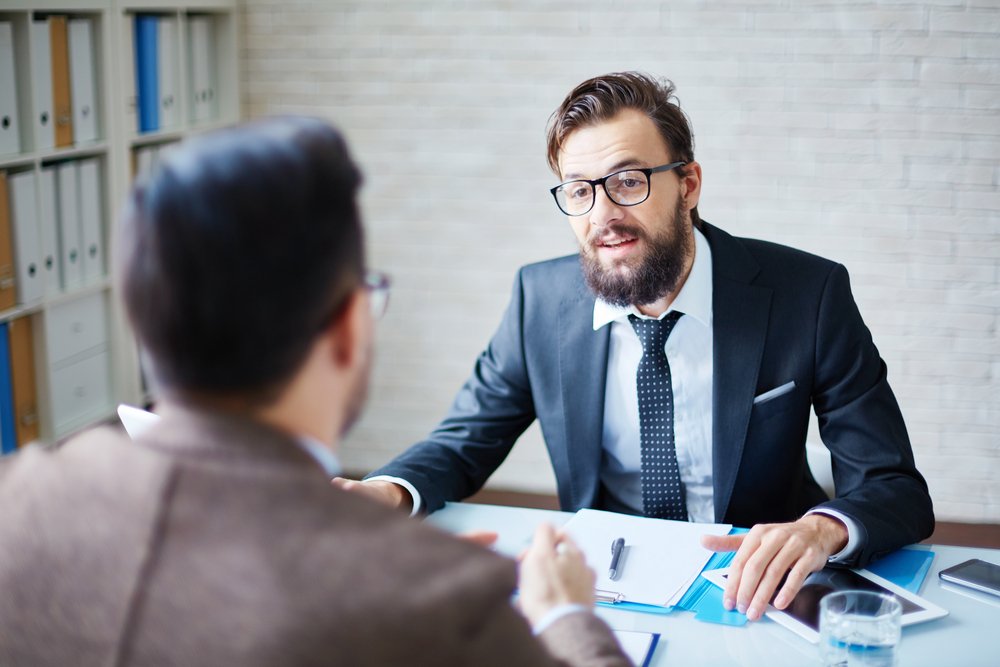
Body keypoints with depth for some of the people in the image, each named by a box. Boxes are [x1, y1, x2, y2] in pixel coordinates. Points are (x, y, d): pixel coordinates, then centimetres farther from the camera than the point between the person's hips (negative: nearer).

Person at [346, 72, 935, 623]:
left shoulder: (809, 295, -8)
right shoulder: (540, 297, 0)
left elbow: (898, 490, -10)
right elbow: (461, 444, 8)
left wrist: (822, 528, -35)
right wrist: (389, 493, -17)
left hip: (753, 591, 1)